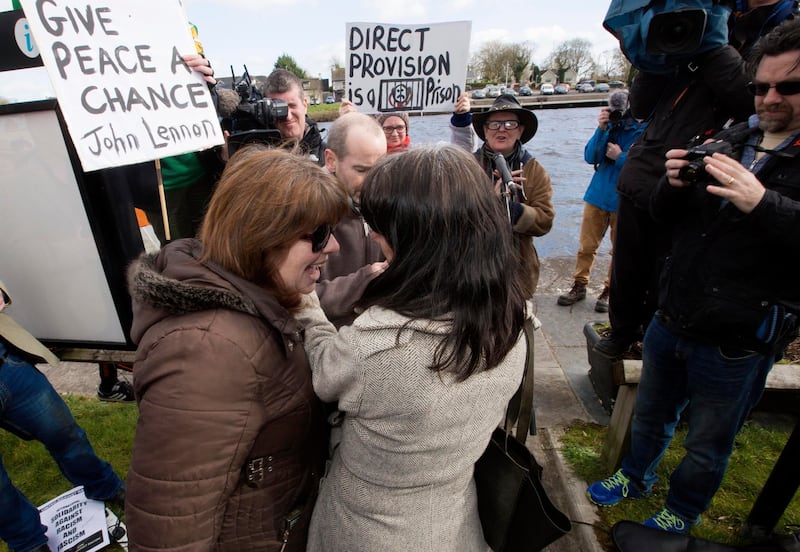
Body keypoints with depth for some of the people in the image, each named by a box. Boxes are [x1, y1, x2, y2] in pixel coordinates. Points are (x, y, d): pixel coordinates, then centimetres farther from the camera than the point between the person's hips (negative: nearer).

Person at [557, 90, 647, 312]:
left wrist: (620, 157, -17)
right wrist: (601, 129, -12)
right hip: (598, 195, 3)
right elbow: (590, 157, -3)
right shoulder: (612, 125, 0)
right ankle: (579, 286, 22)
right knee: (587, 245, 9)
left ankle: (609, 290, 25)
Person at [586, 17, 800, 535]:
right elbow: (665, 214, 8)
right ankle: (636, 476, 50)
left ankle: (680, 514, 44)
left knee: (708, 446, 19)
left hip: (736, 344, -4)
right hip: (671, 318, 5)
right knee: (652, 414, 25)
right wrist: (675, 184, -12)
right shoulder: (731, 138, 4)